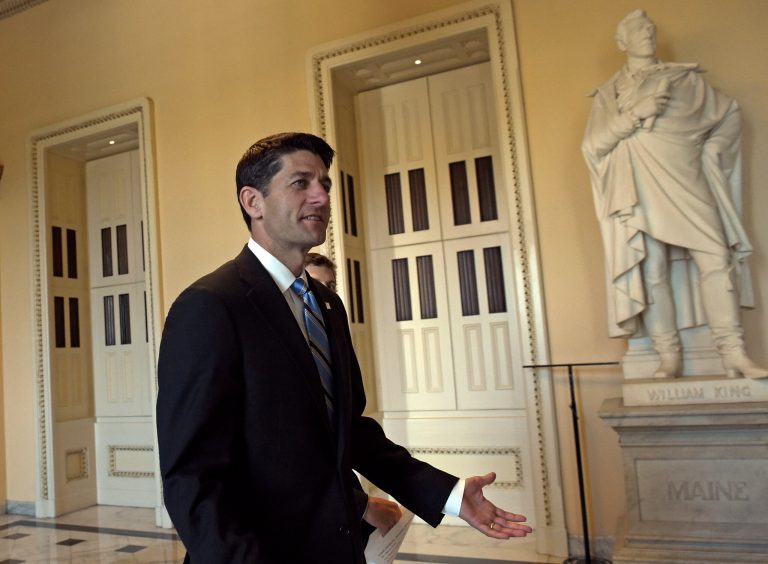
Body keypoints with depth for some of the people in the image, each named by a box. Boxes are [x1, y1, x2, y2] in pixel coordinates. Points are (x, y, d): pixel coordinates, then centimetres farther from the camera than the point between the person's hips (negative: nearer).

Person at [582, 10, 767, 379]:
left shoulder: (685, 78, 18)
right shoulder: (608, 94, 13)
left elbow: (730, 113, 23)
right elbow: (593, 145, 0)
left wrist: (711, 150, 8)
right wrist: (634, 114, -10)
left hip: (687, 184, 2)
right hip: (642, 191, -1)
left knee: (716, 258, -11)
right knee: (652, 271, -8)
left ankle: (733, 352, -9)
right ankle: (669, 356, -4)